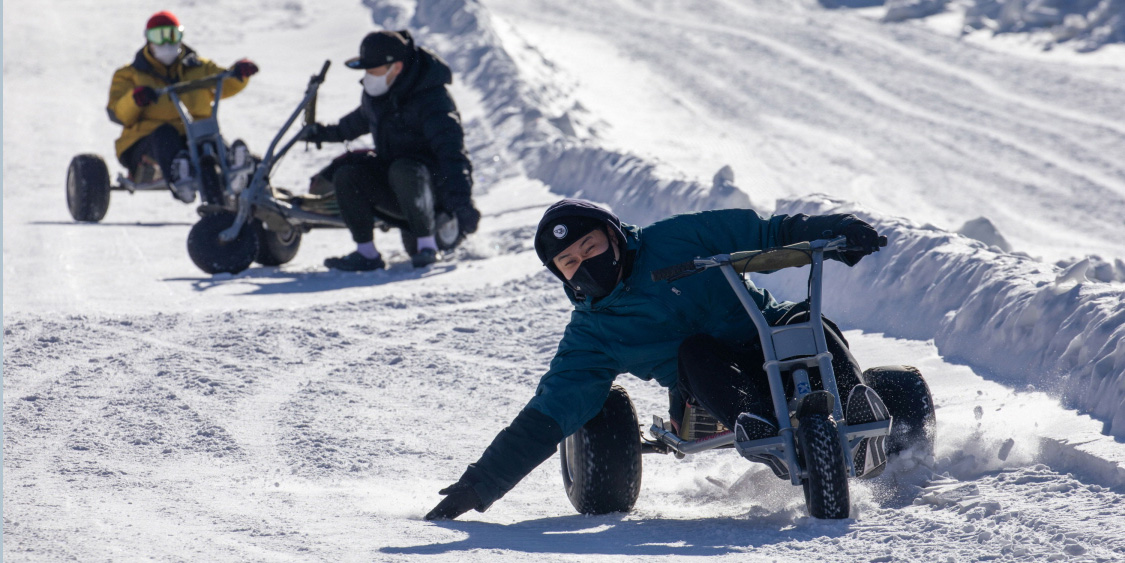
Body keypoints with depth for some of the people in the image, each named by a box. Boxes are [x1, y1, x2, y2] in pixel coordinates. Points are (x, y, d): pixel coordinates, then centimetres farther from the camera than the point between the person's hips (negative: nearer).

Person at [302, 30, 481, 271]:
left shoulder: (431, 98, -22)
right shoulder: (374, 93, 3)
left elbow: (451, 150, -31)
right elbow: (363, 119, 29)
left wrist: (461, 203, -40)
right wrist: (330, 133, 42)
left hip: (436, 184, -7)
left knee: (403, 170, -38)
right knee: (347, 173, -16)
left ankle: (428, 246, -28)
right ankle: (366, 253, -11)